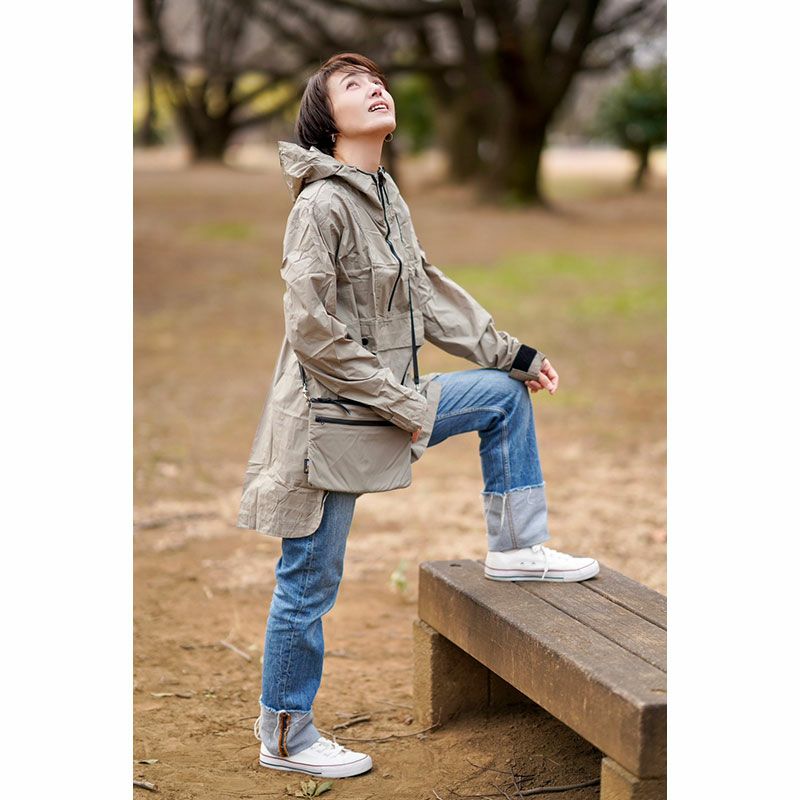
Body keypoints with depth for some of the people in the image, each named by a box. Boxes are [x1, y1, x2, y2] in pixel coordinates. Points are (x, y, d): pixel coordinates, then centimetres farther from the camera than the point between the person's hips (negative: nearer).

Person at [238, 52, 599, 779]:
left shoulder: (386, 197, 8)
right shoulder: (321, 206, -19)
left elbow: (429, 294, 15)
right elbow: (313, 332, -22)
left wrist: (513, 354, 14)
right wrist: (404, 403, -18)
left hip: (385, 403, 9)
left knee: (505, 394, 13)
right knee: (310, 583, 3)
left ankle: (515, 549, 20)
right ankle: (285, 736, 20)